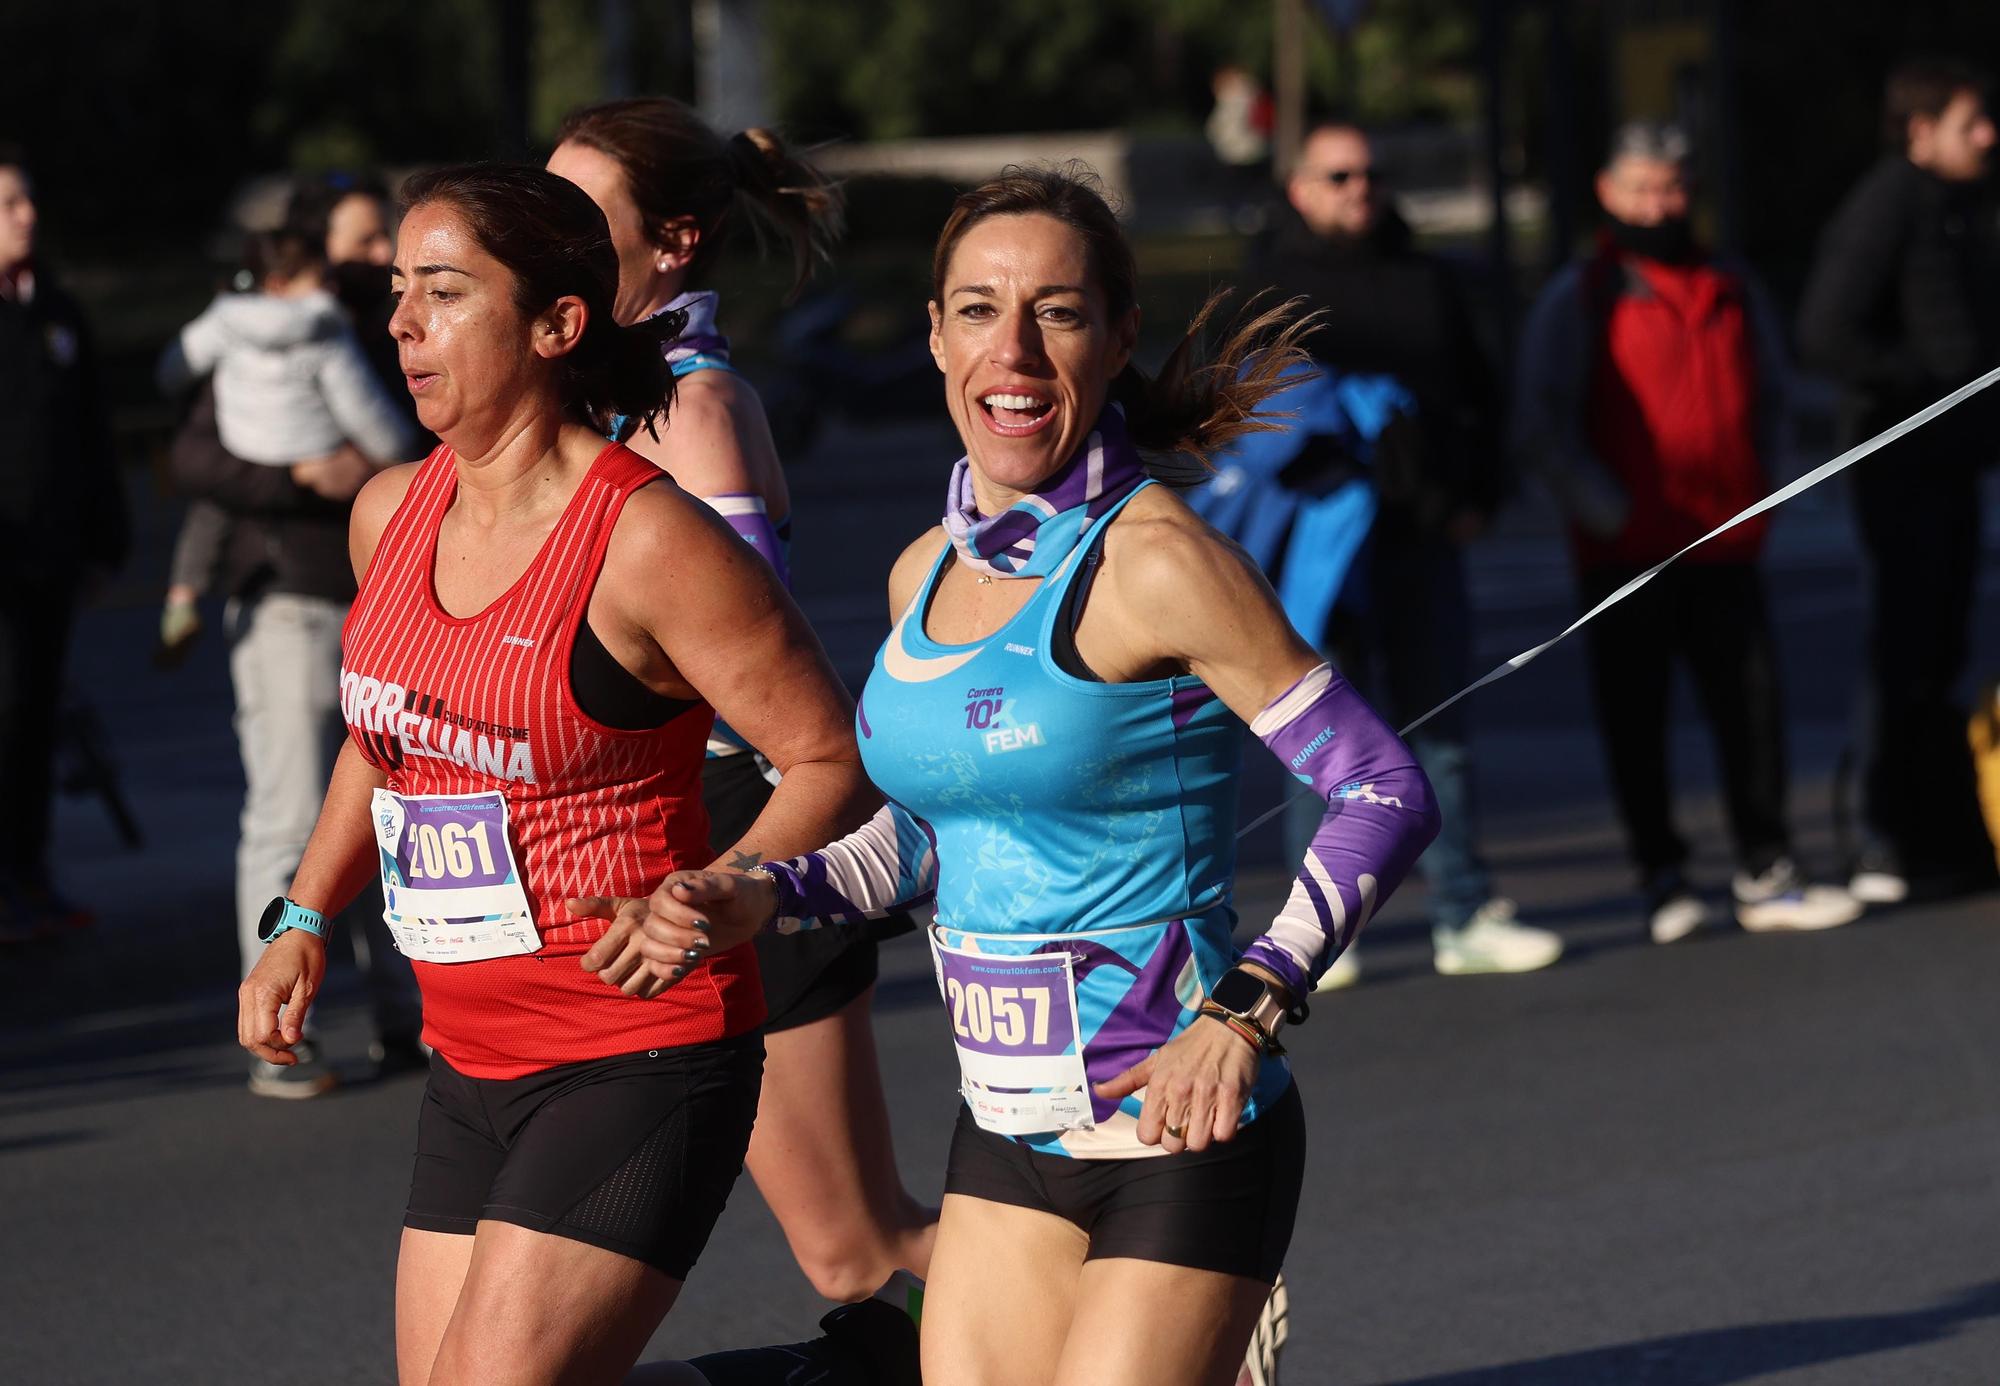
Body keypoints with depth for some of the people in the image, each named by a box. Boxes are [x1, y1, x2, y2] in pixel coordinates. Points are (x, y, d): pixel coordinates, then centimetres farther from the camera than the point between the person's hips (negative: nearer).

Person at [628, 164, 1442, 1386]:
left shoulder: (1155, 564, -14)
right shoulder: (927, 574, 7)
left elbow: (1388, 792, -13)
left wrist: (1247, 1008, -20)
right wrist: (766, 897, 7)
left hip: (1180, 1145, -7)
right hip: (1008, 1142, 7)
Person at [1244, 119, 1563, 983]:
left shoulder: (1425, 283, 16)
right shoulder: (1271, 283, 4)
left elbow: (1479, 396, 20)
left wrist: (1479, 494, 6)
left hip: (1423, 534, 4)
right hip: (1322, 540, -4)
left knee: (1440, 728, 6)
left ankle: (1464, 917, 9)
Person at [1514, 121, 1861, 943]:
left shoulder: (1735, 295, 12)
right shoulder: (1578, 302, 1)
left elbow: (1769, 403, 22)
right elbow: (1543, 428, -3)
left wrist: (1752, 495, 8)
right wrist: (1612, 512, -10)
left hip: (1724, 544, 3)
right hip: (1625, 553, -3)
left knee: (1752, 708, 2)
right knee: (1635, 721, 0)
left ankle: (1765, 877, 8)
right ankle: (1663, 883, 8)